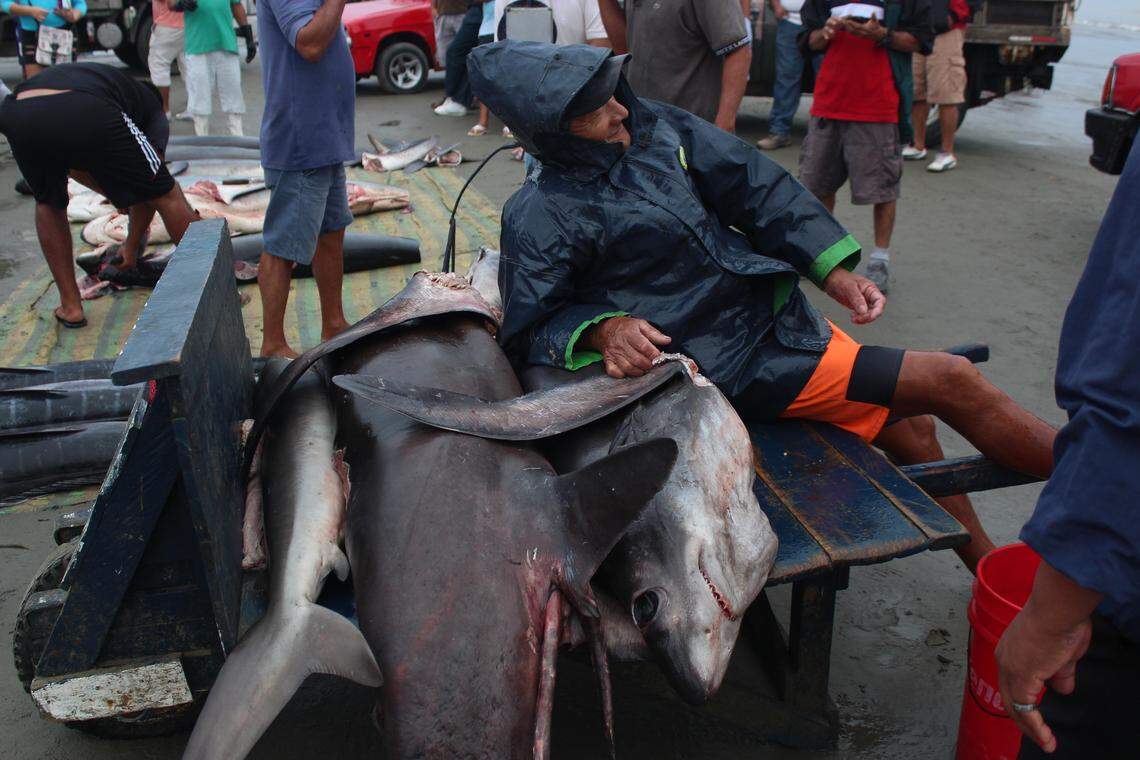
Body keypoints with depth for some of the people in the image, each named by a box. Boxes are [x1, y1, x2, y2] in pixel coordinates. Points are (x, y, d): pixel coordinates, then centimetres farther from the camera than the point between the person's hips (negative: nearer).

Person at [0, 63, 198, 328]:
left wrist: (118, 194, 62)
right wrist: (132, 246, 41)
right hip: (89, 116, -4)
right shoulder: (151, 107, 32)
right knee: (164, 195, 16)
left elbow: (73, 167, 49)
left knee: (49, 205, 31)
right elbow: (149, 187, 29)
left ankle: (70, 306, 30)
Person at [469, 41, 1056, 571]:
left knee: (908, 427, 13)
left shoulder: (654, 127, 3)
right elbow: (529, 330, -9)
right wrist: (599, 328, -29)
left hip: (781, 310, 7)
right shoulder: (540, 216, -14)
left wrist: (833, 270, -1)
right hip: (741, 365, -7)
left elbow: (755, 188, 5)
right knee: (950, 382, -7)